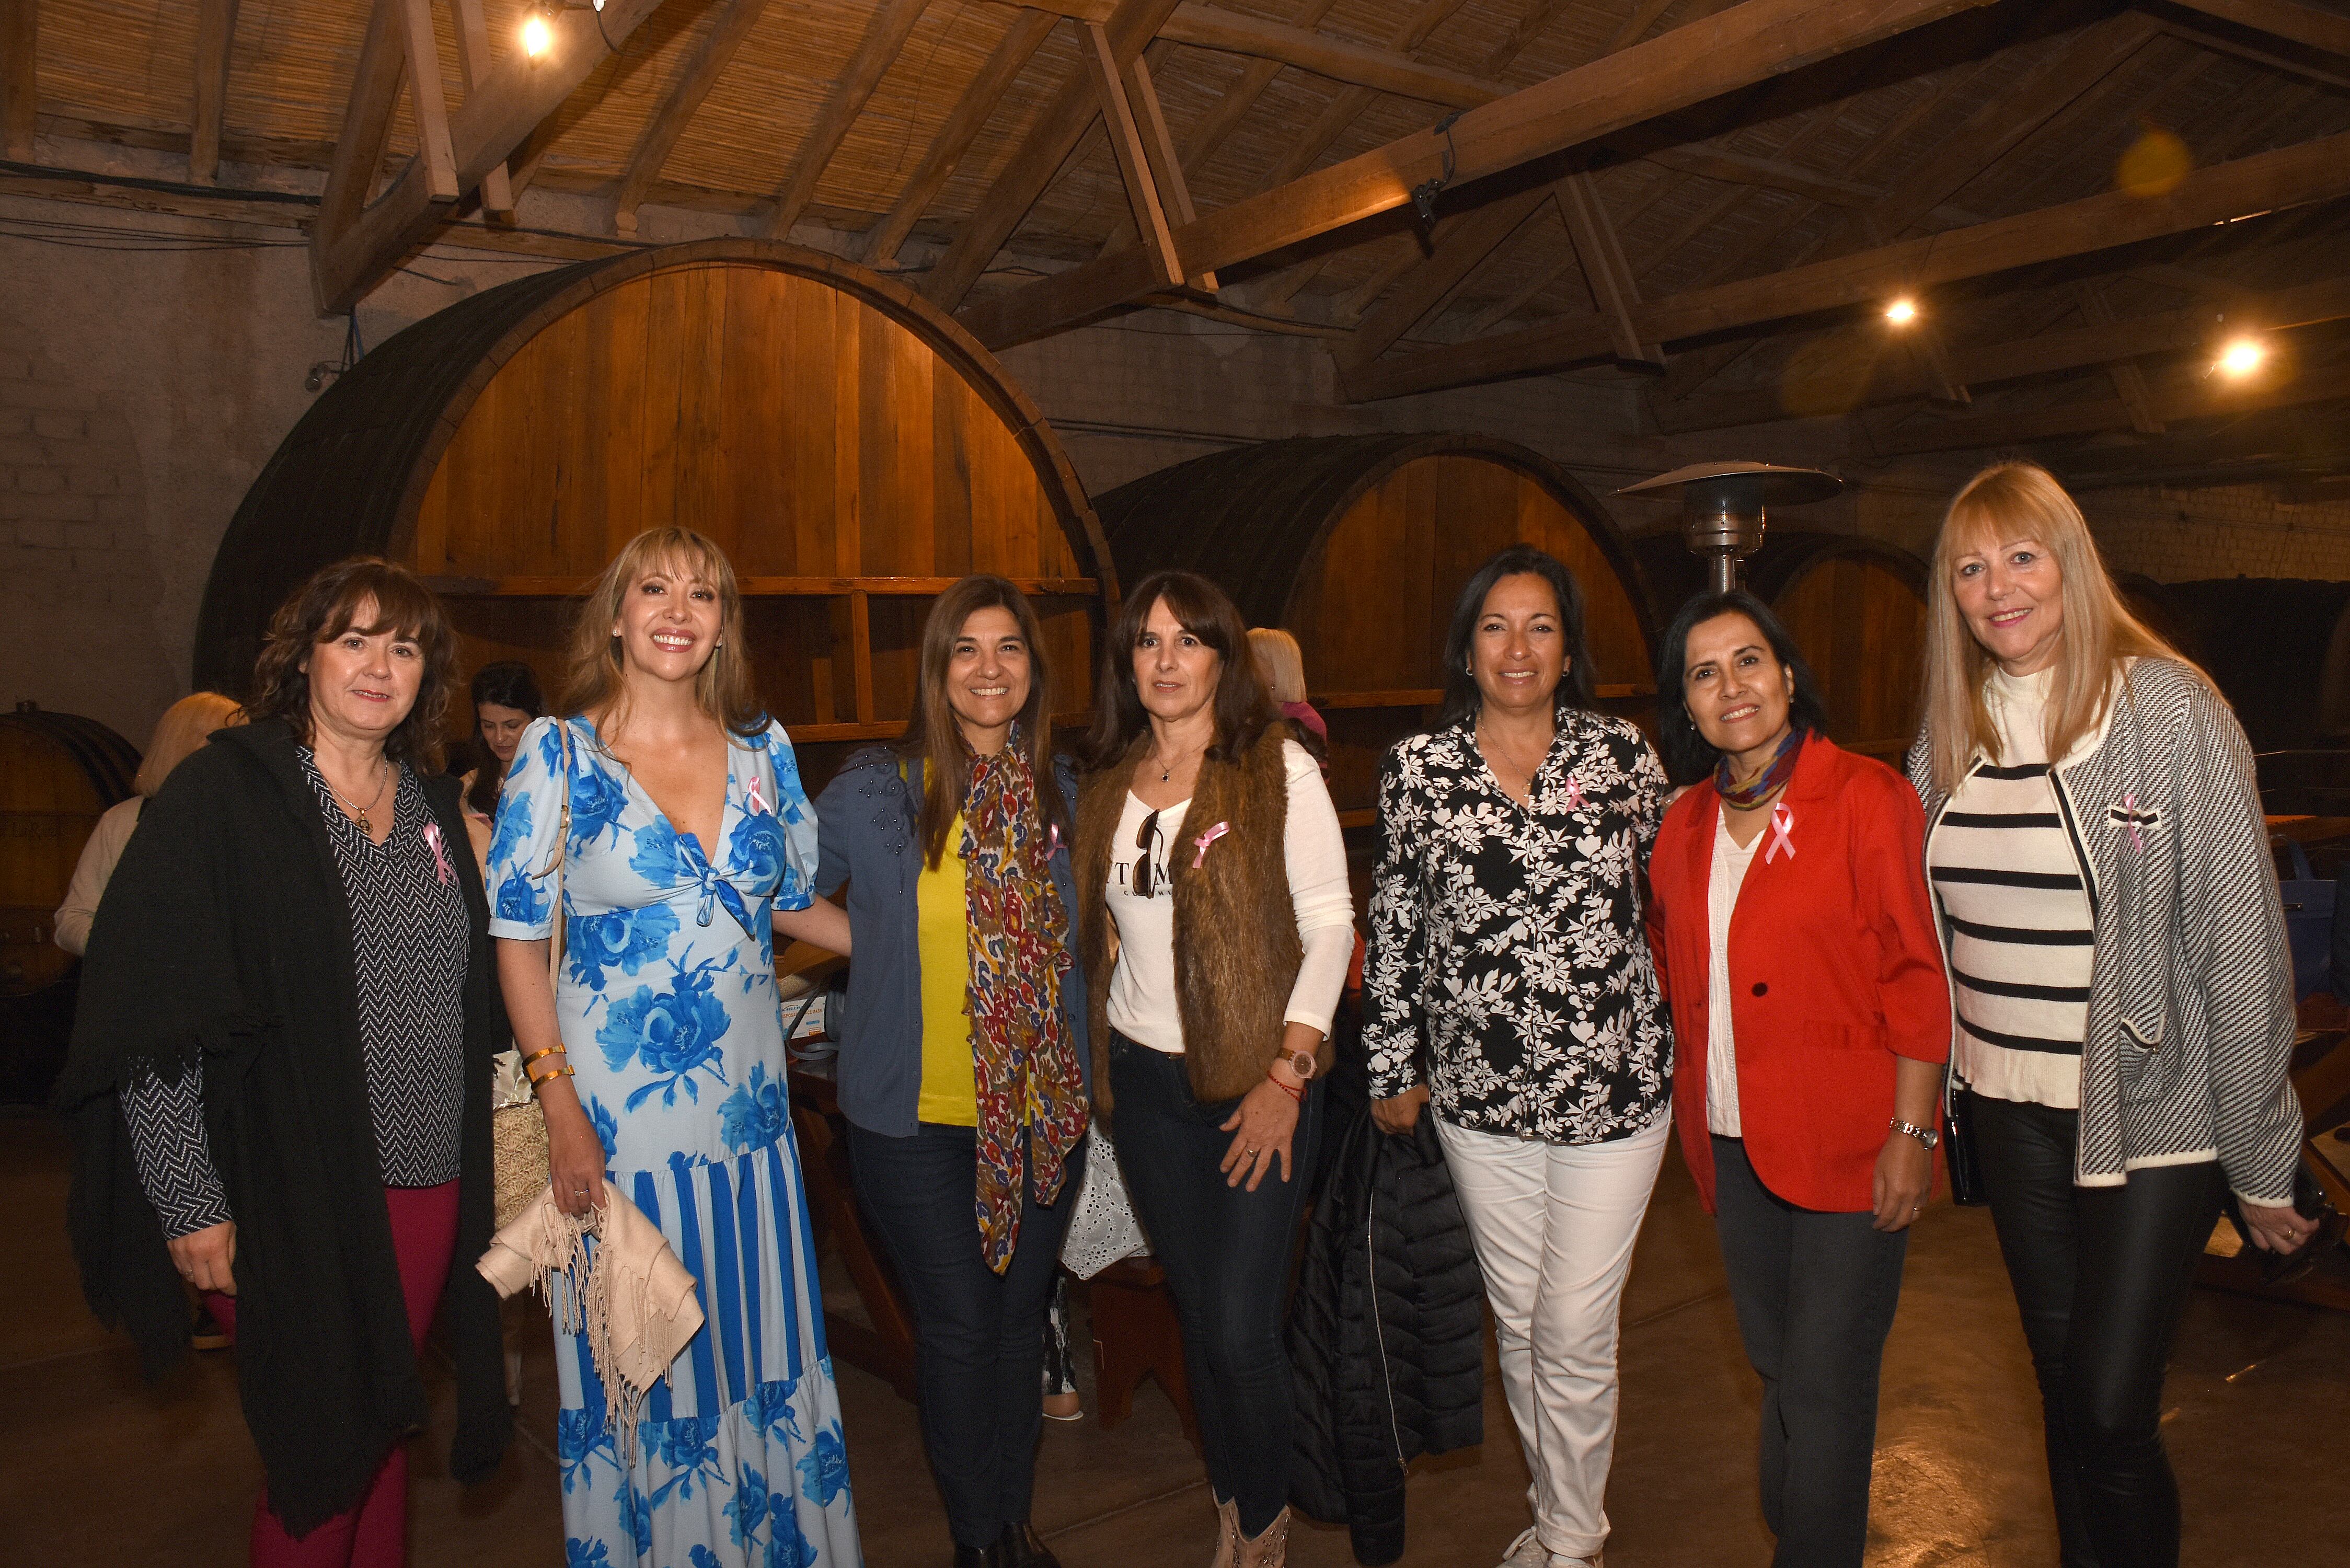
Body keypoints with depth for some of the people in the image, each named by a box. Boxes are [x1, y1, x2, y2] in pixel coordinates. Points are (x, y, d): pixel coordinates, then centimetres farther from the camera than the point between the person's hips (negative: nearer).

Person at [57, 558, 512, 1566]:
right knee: (317, 1455, 5)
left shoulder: (435, 804, 9)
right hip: (295, 1195, -5)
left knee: (385, 1431, 16)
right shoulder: (220, 796, -7)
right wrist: (190, 1201, -13)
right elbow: (149, 1019, -10)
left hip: (431, 1184, 5)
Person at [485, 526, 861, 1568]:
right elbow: (518, 942, -5)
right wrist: (561, 1110, -11)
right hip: (614, 1111, -3)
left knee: (761, 1349, 13)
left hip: (749, 1102, 3)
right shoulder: (558, 750, -6)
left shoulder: (761, 745, 4)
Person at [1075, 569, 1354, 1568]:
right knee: (1195, 1315, 13)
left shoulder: (1279, 769, -6)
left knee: (1241, 1331, -5)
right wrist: (1097, 1070, 8)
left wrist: (1288, 1074, -14)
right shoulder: (1107, 785, 8)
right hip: (1145, 1080, 4)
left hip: (1257, 1077, -4)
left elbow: (1329, 923, -8)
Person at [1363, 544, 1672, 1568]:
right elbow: (1394, 925, 4)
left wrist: (1680, 1036, 7)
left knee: (1575, 1336, 5)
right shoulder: (1417, 768, -1)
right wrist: (1394, 1067, 7)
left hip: (1613, 1089, -1)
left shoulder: (1621, 754, -2)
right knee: (1517, 1322, 16)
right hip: (1478, 1096, 2)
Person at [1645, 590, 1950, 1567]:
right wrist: (1695, 1108, 12)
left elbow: (1920, 976, -11)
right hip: (1733, 1146, 6)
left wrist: (1911, 1131, -13)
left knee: (1824, 1384, 1)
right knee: (1776, 1366, 19)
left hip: (1847, 1145, -5)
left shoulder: (1865, 798, -10)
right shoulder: (1685, 827, 6)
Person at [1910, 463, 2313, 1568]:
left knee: (2111, 1415, -3)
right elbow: (1920, 931, 11)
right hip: (2007, 1113, 5)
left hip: (2149, 1114, -5)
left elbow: (2240, 942, -10)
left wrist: (2261, 1161, -7)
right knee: (2064, 1395, 16)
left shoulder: (2168, 707, -11)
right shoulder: (1950, 732, 4)